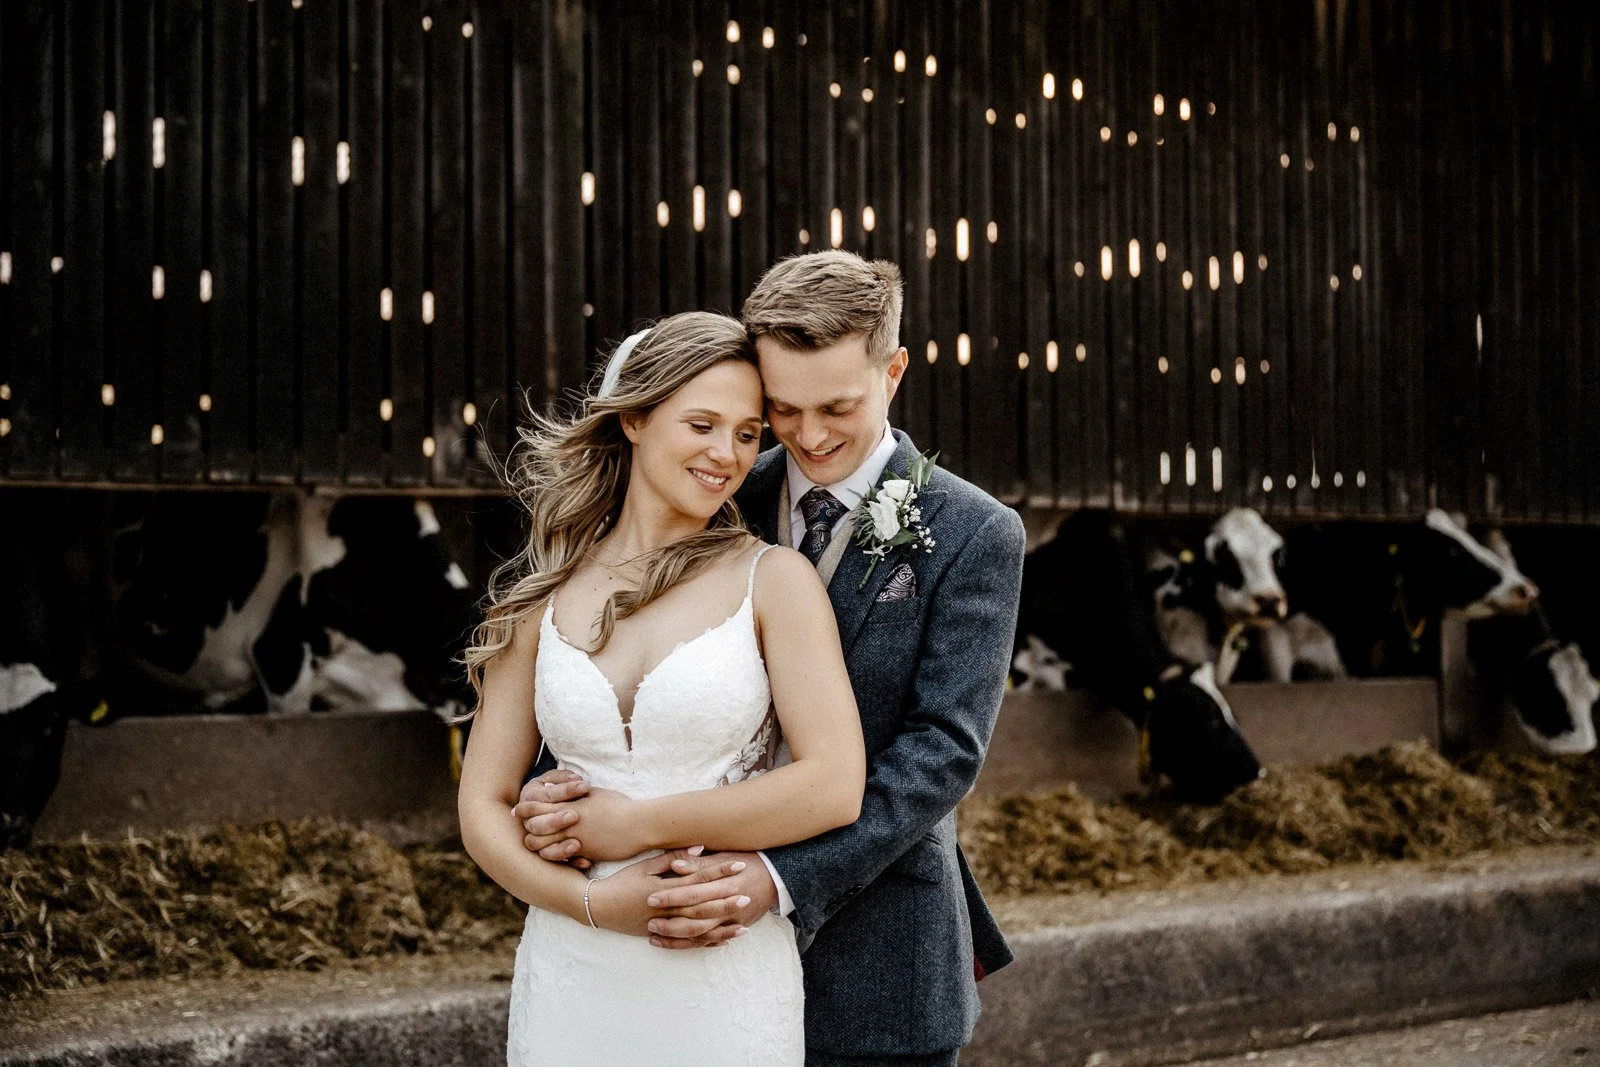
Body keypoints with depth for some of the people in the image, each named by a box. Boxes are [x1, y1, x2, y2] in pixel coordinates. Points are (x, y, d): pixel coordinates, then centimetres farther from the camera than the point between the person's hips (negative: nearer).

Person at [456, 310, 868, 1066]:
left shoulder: (773, 579, -4)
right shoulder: (544, 597, 4)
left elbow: (834, 787, -14)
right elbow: (482, 805, 3)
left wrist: (632, 824, -11)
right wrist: (598, 902, -13)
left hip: (725, 983, -2)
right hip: (572, 982, 2)